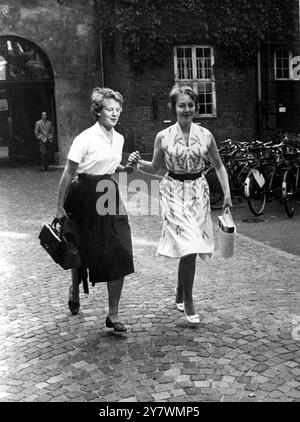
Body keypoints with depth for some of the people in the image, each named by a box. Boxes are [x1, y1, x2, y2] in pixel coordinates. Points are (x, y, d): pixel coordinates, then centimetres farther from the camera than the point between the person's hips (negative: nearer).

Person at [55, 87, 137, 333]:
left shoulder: (119, 139, 8)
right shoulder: (86, 138, -12)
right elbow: (69, 174, -10)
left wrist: (125, 168, 3)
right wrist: (60, 207, -10)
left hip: (109, 196, 5)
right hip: (84, 196, -5)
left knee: (120, 255, -5)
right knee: (81, 251, 9)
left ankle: (113, 315, 4)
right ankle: (75, 289, 43)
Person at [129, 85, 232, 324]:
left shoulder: (205, 135, 2)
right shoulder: (163, 137, -2)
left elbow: (219, 165, 12)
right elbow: (155, 168, 8)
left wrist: (227, 193, 4)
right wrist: (139, 163, -12)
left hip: (198, 192, 3)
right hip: (174, 192, -3)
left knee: (192, 247, 8)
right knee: (188, 247, -12)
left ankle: (180, 293, 32)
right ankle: (188, 302, 4)